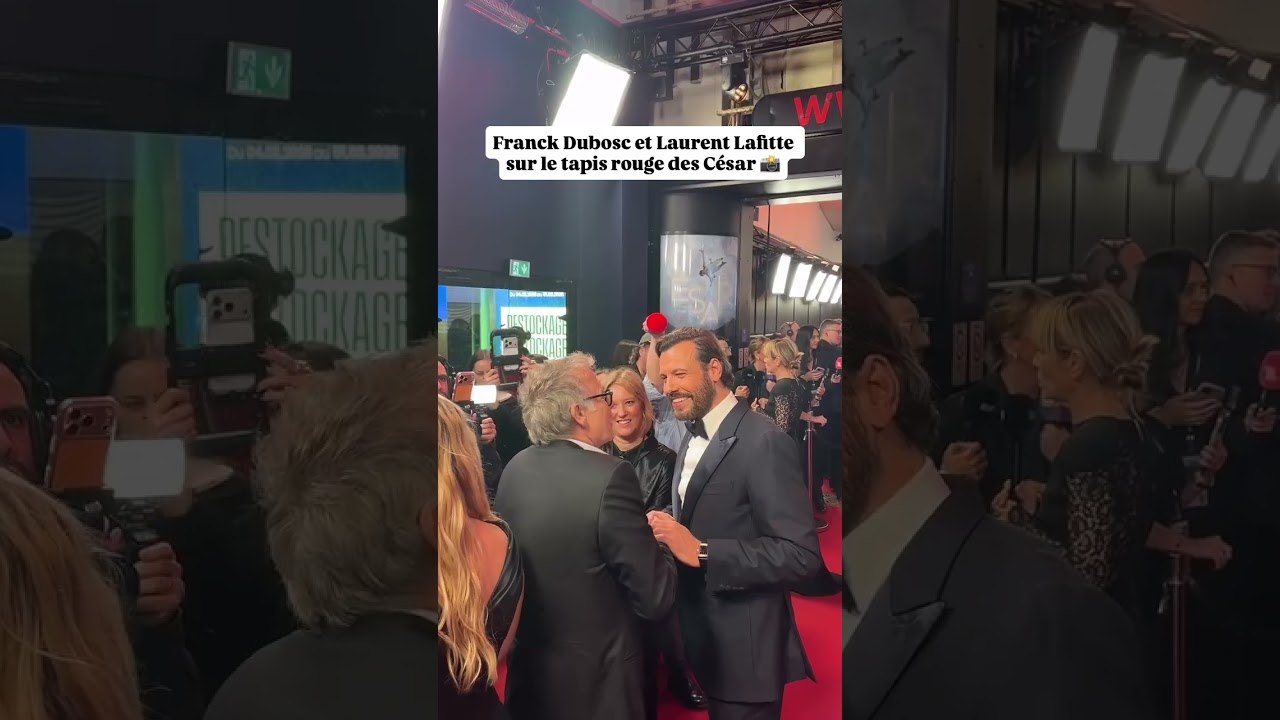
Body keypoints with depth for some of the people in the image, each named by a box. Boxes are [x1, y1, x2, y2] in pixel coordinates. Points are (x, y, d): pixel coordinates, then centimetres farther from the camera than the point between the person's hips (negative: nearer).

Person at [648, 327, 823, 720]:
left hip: (744, 645, -8)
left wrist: (701, 551, -28)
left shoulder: (764, 441, -20)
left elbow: (801, 555, -25)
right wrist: (668, 532, -4)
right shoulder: (693, 439, 9)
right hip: (704, 636, 8)